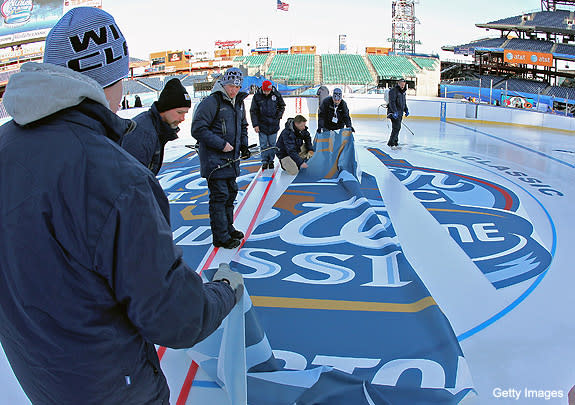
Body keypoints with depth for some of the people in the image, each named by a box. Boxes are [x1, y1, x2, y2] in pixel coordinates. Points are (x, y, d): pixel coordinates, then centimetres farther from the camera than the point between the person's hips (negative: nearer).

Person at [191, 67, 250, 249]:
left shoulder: (239, 103, 12)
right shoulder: (212, 101, -14)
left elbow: (243, 126, 27)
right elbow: (198, 129, -19)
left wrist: (244, 145, 11)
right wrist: (221, 144, -21)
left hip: (231, 158, 9)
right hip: (214, 158, -9)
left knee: (231, 192, 17)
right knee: (219, 196, -6)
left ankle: (228, 229, 33)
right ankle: (221, 238, 3)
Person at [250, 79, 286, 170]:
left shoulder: (276, 95, -4)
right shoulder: (257, 96, -6)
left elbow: (282, 106, 13)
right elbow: (253, 111, -1)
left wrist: (278, 116, 1)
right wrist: (255, 124, -6)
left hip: (273, 124, 1)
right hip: (262, 124, 0)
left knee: (272, 144, 6)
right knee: (263, 144, 2)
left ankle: (271, 161, 18)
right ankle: (264, 161, 13)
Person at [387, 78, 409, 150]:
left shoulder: (403, 92, 17)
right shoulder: (394, 91, -12)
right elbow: (392, 102, -21)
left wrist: (406, 110, 21)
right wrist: (395, 111, -29)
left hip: (400, 113, 9)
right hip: (394, 113, -9)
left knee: (397, 128, 11)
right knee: (396, 128, -15)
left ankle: (395, 143, 19)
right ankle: (391, 143, -10)